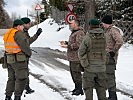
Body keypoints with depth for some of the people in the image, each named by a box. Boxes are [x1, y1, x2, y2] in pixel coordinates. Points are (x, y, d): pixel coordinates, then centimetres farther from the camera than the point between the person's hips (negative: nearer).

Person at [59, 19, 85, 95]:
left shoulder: (80, 33, -16)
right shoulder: (74, 32, 19)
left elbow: (78, 44, -25)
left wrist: (68, 46, -24)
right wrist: (66, 42, 15)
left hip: (76, 57, -11)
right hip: (72, 57, 11)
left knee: (76, 73, -8)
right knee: (72, 72, 17)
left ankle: (79, 89, 0)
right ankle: (77, 87, 27)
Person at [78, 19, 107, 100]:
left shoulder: (87, 37, -12)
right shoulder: (104, 36, -2)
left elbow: (81, 52, -11)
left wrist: (85, 64, -4)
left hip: (90, 68, -3)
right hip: (101, 67, 3)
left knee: (88, 88, 7)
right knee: (101, 89, 12)